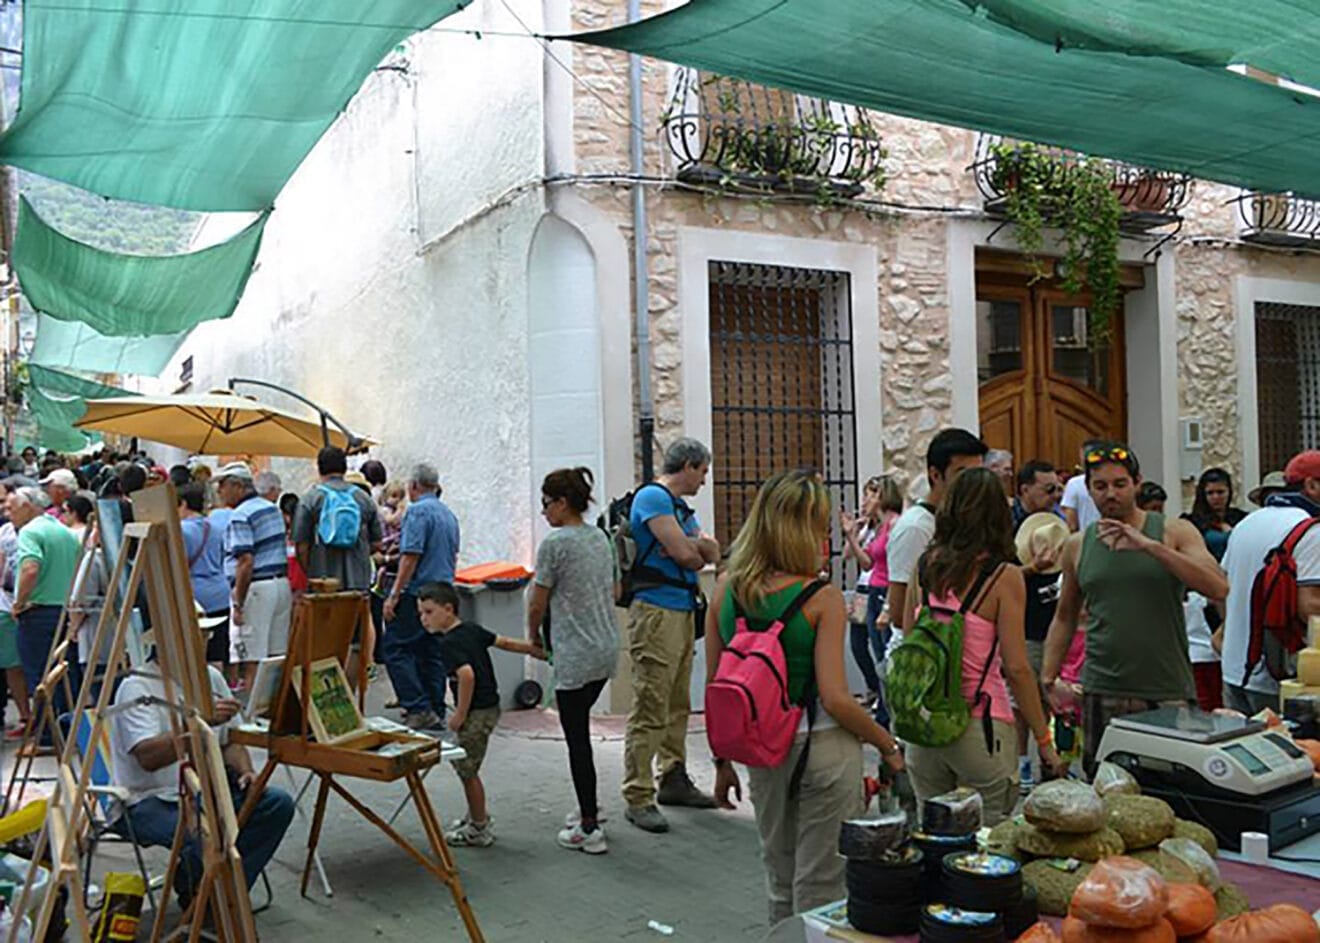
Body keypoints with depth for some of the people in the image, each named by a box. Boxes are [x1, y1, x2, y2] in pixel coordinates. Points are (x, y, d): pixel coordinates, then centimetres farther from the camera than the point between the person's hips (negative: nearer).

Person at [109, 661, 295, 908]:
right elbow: (148, 758, -27)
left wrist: (246, 772, -3)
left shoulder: (211, 677, 7)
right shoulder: (137, 687, -13)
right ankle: (193, 896, 0)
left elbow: (230, 741, 16)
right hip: (150, 800, -7)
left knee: (279, 803, -15)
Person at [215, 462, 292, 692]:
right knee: (277, 657, 13)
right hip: (282, 583, 9)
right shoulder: (272, 508, 15)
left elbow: (246, 562, -19)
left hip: (255, 587, -9)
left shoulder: (241, 516, -12)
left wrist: (238, 604, -17)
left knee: (251, 661, -6)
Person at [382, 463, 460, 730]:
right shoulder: (449, 514, 15)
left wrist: (394, 594, -16)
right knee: (433, 654, 12)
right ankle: (436, 712, 13)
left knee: (397, 650, -4)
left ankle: (419, 709, -12)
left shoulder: (418, 511, -11)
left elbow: (411, 555, -18)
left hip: (417, 592, -8)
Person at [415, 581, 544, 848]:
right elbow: (504, 642, 14)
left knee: (467, 769, 4)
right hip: (490, 706, 9)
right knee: (465, 766, 20)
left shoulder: (448, 643, -19)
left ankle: (479, 830, 16)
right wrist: (538, 651, 23)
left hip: (477, 712, -9)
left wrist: (460, 714, -22)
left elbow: (467, 675, -32)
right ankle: (477, 817, 34)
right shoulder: (472, 629, 7)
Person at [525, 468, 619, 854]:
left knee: (577, 737, 0)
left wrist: (534, 637, 10)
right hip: (607, 649, 8)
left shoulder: (555, 543, -14)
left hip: (575, 654, -8)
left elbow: (537, 603, -7)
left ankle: (589, 830, 6)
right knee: (579, 729, 20)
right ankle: (589, 808, 28)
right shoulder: (601, 538, 10)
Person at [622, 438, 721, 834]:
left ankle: (673, 778, 26)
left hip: (683, 610, 10)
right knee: (650, 708, -8)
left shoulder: (681, 506, 20)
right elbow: (685, 554, -18)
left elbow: (712, 553, 13)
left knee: (678, 704, 15)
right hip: (656, 611, -10)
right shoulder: (652, 497, -10)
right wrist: (697, 551, 4)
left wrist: (692, 546, -7)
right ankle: (638, 798, -4)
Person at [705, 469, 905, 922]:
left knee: (780, 883, 22)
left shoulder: (726, 589, -3)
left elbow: (715, 688, 2)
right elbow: (835, 699, -19)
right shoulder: (822, 599, -17)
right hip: (824, 750, -5)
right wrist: (888, 746, -4)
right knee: (819, 887, 10)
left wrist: (723, 761, 12)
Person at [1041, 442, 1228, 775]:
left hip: (1169, 689, -1)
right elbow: (1064, 617, 16)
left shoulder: (1174, 532, 2)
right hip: (1104, 694, 1)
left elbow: (1218, 588, -13)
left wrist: (1150, 546, -20)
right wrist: (1048, 680, 8)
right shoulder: (1078, 545, 8)